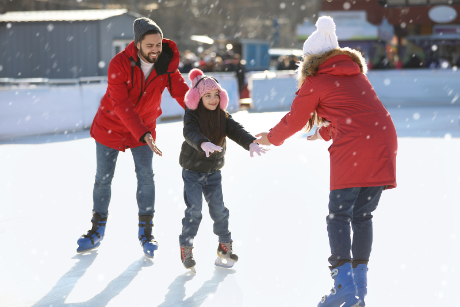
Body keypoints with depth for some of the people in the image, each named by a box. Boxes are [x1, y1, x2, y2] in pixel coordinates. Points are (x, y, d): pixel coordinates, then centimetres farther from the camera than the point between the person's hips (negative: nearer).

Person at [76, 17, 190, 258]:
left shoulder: (167, 65, -16)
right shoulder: (119, 64, -27)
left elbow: (183, 94, -22)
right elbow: (122, 105, -33)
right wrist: (143, 134, -43)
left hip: (144, 127, 2)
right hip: (110, 126, -2)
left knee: (146, 175, -9)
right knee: (103, 179, 7)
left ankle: (145, 231, 5)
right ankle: (97, 231, 24)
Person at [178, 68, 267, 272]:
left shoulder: (223, 117, 0)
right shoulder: (192, 115, -14)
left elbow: (236, 131, -15)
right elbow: (191, 133, -35)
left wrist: (251, 143, -36)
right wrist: (204, 144, -56)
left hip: (213, 172, 4)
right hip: (192, 171, -4)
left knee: (218, 209, 5)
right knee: (194, 210, -7)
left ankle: (225, 245, 20)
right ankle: (186, 248, 5)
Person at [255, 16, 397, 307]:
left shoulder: (315, 81, 4)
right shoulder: (356, 73, 23)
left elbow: (294, 121, 12)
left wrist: (270, 138, 30)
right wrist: (325, 131, 46)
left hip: (353, 150, -6)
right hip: (384, 142, 6)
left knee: (338, 215, 0)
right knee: (362, 215, 12)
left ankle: (344, 284, -10)